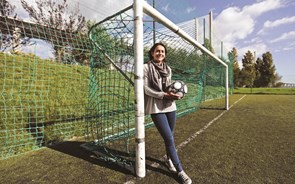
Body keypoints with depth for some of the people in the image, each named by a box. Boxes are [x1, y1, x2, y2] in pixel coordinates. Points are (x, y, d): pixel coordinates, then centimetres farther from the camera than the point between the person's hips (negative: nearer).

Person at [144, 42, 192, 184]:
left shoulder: (168, 69, 12)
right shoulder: (146, 67, -4)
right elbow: (146, 89, -9)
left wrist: (175, 93, -4)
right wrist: (164, 95, -18)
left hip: (170, 106, 5)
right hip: (156, 108, -5)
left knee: (169, 137, 16)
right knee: (169, 139, -4)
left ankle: (169, 160, 42)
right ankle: (180, 171, 15)